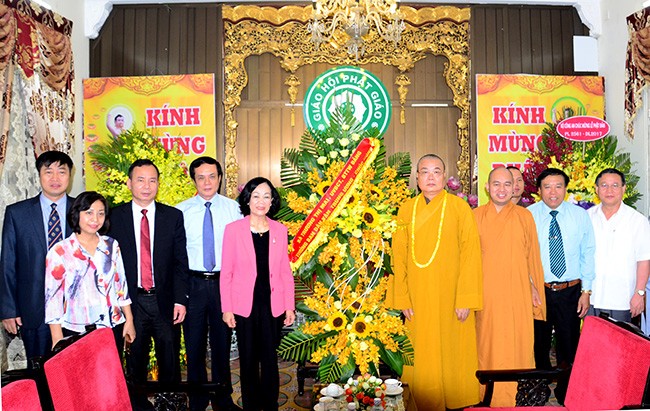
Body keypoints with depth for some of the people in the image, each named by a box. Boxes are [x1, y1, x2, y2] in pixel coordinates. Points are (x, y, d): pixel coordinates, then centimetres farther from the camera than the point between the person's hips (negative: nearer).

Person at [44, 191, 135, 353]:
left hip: (113, 328, 3)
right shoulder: (60, 251, -5)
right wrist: (57, 340, -7)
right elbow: (53, 297, -5)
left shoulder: (111, 246, 6)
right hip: (76, 333, -3)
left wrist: (129, 320, 8)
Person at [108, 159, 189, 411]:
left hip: (164, 299, 0)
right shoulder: (115, 216, 1)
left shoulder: (173, 216, 2)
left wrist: (180, 299, -5)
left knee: (169, 358, 10)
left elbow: (180, 261, 1)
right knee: (135, 357, 13)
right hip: (130, 300, 0)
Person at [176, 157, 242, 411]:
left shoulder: (233, 209, 0)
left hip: (224, 282, 0)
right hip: (192, 282, 0)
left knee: (222, 342, 13)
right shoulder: (181, 211, -1)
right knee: (194, 344, 11)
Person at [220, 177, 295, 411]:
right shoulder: (233, 229, -4)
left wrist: (290, 306, 3)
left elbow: (285, 271, 5)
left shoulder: (280, 230, 2)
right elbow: (226, 272, -2)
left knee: (270, 359, 6)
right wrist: (226, 309, -4)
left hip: (272, 305, 1)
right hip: (244, 304, -1)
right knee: (248, 359, 11)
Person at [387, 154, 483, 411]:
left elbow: (470, 254, -6)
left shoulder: (459, 207, -2)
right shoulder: (406, 210, 6)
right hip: (418, 297, 2)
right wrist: (402, 297, -1)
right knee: (423, 354, 6)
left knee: (454, 351, 6)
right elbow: (399, 256, 6)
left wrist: (466, 299, -12)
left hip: (450, 296, -2)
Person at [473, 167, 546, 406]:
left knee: (518, 345, 4)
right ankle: (489, 398, 18)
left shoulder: (524, 217, 4)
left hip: (517, 295, 0)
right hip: (486, 295, 0)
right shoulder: (475, 217, 2)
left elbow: (533, 256, 9)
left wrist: (535, 288, 8)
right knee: (488, 346, 6)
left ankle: (519, 397, 18)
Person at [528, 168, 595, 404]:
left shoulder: (580, 215, 1)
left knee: (569, 345, 13)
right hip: (538, 290, -1)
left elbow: (588, 254, 3)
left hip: (571, 291, 1)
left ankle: (566, 392, 33)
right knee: (538, 345, 12)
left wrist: (586, 291, 0)